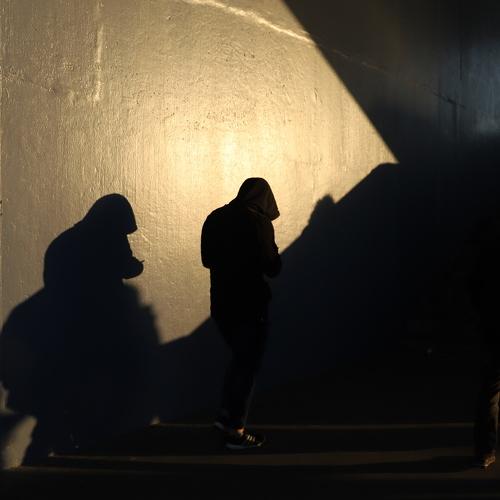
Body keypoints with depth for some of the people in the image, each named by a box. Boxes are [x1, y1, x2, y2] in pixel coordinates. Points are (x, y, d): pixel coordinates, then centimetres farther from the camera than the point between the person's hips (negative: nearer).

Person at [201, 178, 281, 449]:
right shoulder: (259, 222, -14)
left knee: (239, 358, 24)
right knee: (247, 365, 6)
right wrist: (274, 256, 7)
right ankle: (236, 431, 10)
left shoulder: (215, 218, 4)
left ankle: (225, 415, 26)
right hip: (249, 305, -6)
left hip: (221, 303, 6)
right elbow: (272, 268, -13)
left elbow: (207, 259, 13)